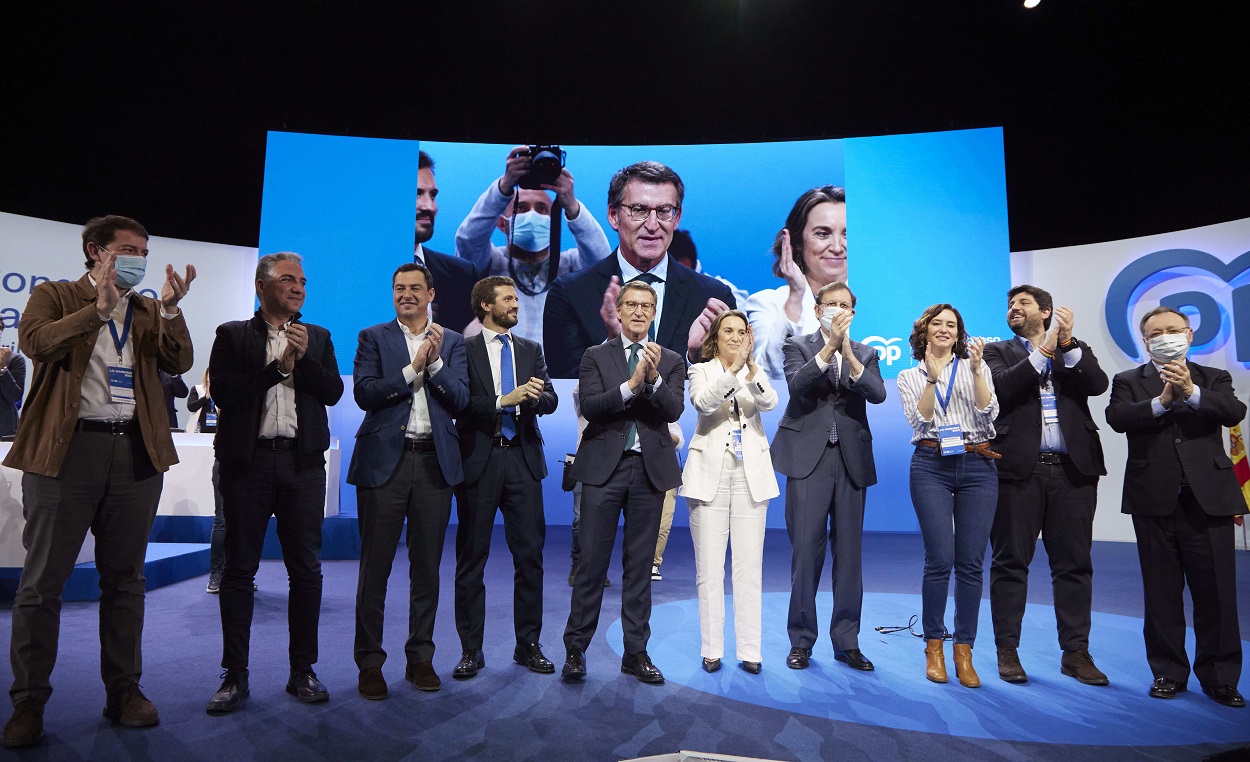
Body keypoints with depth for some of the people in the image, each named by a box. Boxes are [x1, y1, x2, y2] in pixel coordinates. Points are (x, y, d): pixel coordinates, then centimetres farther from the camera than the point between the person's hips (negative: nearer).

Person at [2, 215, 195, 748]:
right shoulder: (55, 296, 7)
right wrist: (100, 306, -18)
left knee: (125, 579, 10)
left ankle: (124, 691, 21)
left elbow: (178, 363, 1)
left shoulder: (150, 310, 15)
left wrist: (170, 308, -11)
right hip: (65, 449, -3)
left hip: (135, 451, 3)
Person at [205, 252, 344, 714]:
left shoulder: (318, 338, 14)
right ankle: (235, 676, 16)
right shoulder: (232, 335, 7)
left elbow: (333, 392, 2)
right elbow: (223, 392, -6)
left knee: (306, 569, 4)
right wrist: (280, 366, -10)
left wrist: (304, 358, -11)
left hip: (303, 463, 2)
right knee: (239, 569, 5)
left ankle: (302, 671, 16)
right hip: (248, 462, -1)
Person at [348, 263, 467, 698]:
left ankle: (420, 658, 22)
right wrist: (413, 368, -12)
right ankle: (369, 663, 15)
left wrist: (435, 362, -12)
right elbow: (365, 393, -7)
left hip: (435, 462, 2)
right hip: (385, 461, -2)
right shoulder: (373, 338, 7)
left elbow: (460, 400, 0)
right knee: (375, 567, 3)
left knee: (427, 566, 9)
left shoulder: (451, 342, 11)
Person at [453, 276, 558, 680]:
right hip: (478, 460, -3)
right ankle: (470, 650, 16)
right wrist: (503, 400, -19)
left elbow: (550, 401, 4)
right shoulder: (463, 350, 2)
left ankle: (528, 644, 18)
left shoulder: (531, 349, 14)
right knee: (471, 558, 5)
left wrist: (534, 395, -17)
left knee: (530, 555, 5)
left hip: (522, 459, 3)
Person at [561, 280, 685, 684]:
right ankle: (575, 649, 14)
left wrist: (654, 378, -22)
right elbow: (589, 406, -10)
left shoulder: (671, 361, 8)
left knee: (639, 565, 9)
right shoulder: (596, 356, 5)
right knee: (592, 561, 1)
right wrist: (631, 383, -21)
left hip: (650, 469, 2)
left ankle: (636, 653, 20)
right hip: (604, 467, -2)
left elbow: (674, 411, -6)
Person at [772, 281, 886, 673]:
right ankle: (801, 641, 10)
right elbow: (797, 384, -13)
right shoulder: (798, 346, 6)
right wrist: (828, 347, -20)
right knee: (806, 551, -2)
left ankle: (847, 641, 18)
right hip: (809, 459, -3)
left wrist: (848, 352, -17)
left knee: (849, 553, 7)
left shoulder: (865, 353, 13)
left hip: (852, 461, 3)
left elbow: (878, 394, -6)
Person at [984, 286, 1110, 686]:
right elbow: (1003, 387, -9)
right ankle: (1007, 650, 12)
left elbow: (1098, 384, -3)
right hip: (1018, 469, -2)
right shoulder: (998, 352, 11)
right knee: (1010, 562, 3)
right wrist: (1044, 349, -9)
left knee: (1074, 563, 6)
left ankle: (1076, 652, 17)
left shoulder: (1077, 351, 16)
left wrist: (1067, 343, -10)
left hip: (1072, 469, 2)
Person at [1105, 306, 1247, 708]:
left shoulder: (1213, 378, 12)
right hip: (1154, 501, 0)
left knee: (1216, 592, 3)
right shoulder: (1129, 382, 9)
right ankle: (1168, 673, 20)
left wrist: (1191, 391, -20)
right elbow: (1117, 418, -10)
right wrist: (1162, 401, -20)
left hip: (1208, 498, 1)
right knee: (1162, 592, 8)